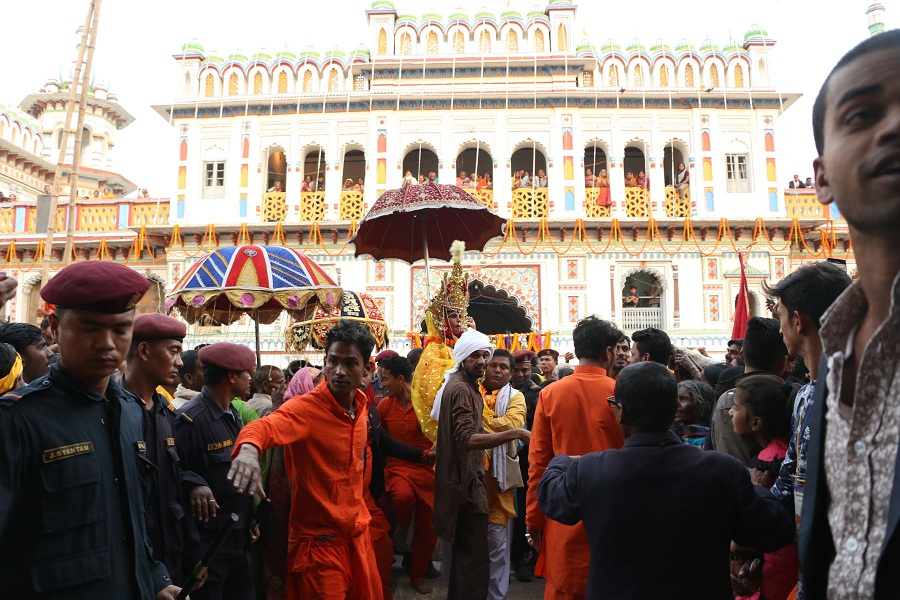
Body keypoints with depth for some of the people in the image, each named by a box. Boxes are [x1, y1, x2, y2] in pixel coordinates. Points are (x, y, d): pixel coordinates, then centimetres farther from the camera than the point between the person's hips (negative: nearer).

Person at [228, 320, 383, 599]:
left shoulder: (361, 404, 0)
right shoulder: (304, 408, -21)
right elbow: (264, 426, -41)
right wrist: (248, 447, -62)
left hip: (358, 533, 7)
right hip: (319, 540, -7)